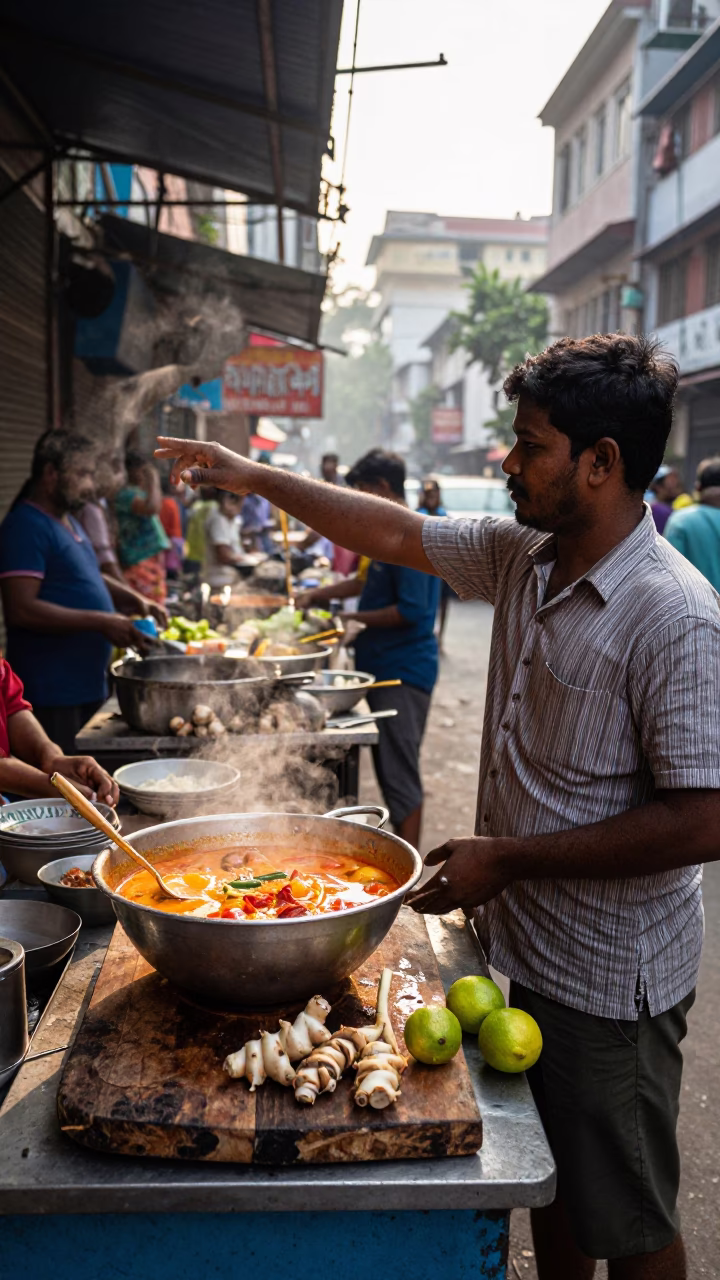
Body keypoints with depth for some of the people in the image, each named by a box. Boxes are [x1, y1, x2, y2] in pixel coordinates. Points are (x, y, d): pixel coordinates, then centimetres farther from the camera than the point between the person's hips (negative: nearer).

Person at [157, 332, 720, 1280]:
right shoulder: (519, 555, -1)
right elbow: (399, 534, 10)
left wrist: (507, 858, -22)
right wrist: (256, 478, 11)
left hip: (607, 982, -7)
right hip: (519, 944, 7)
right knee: (550, 1188, 26)